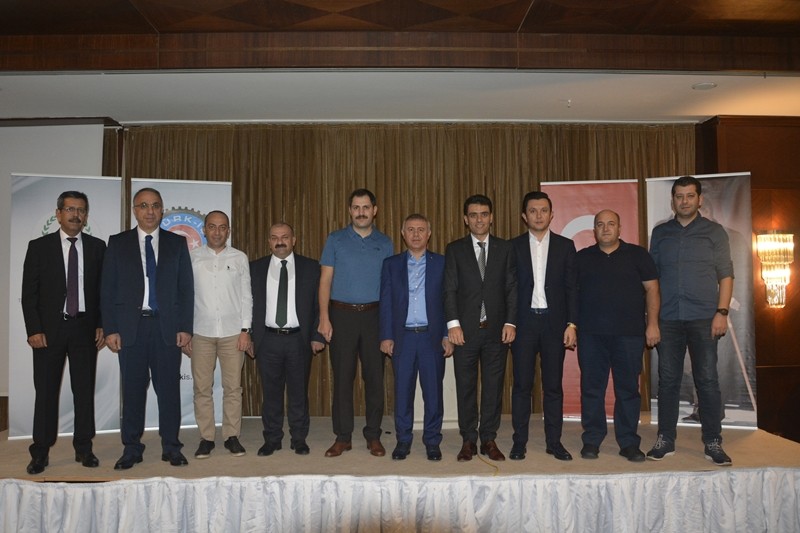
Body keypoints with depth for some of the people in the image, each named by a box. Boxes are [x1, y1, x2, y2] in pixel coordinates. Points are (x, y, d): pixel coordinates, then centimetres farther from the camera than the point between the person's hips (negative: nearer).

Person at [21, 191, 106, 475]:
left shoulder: (97, 247, 5)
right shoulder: (39, 247, 1)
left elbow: (103, 289, 7)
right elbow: (29, 293, 0)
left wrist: (101, 325, 0)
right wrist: (34, 330, -8)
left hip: (85, 329, 1)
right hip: (49, 329, -1)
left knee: (85, 390, 7)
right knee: (46, 391, 5)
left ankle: (84, 448, 19)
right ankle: (40, 452, 16)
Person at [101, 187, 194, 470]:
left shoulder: (177, 243, 8)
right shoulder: (118, 243, 7)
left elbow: (186, 288, 6)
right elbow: (107, 289, 5)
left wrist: (185, 327, -2)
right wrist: (110, 329, -3)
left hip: (167, 327, 0)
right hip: (130, 327, 0)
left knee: (169, 388, 3)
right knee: (132, 389, 6)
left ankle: (171, 447, 15)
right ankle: (131, 449, 18)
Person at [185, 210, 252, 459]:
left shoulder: (239, 258, 6)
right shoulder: (191, 258, 5)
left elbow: (246, 296, 5)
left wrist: (245, 330, -2)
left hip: (232, 332, 0)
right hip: (201, 333, 0)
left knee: (233, 387, 3)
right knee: (202, 388, 4)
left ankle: (232, 436, 14)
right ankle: (206, 438, 15)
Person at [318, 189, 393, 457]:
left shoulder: (385, 243, 8)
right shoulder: (335, 240, 5)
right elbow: (325, 281, 2)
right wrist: (324, 317, -7)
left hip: (374, 315, 1)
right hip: (342, 315, -1)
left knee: (375, 376, 4)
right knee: (342, 377, 3)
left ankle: (373, 436, 16)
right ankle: (342, 437, 13)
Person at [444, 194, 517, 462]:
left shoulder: (505, 248, 9)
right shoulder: (454, 249, 6)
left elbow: (512, 288, 5)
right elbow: (450, 289, 0)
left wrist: (510, 322, -4)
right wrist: (453, 324, -9)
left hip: (496, 329, 1)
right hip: (465, 329, -1)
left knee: (493, 386, 6)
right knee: (465, 387, 5)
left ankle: (489, 440, 17)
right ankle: (468, 440, 16)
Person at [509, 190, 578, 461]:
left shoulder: (565, 246, 7)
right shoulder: (513, 247, 5)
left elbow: (572, 287, 5)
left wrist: (571, 324, -3)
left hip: (554, 322, 1)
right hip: (523, 323, 0)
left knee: (553, 385, 6)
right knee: (522, 384, 3)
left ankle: (554, 441, 17)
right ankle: (519, 442, 12)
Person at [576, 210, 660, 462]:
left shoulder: (637, 255, 8)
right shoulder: (582, 258, 11)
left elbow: (652, 290, 5)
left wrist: (652, 323, -5)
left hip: (629, 334, -1)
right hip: (590, 334, 1)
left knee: (628, 389, 5)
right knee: (591, 388, 5)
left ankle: (629, 443, 16)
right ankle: (591, 441, 15)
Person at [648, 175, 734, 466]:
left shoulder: (714, 231, 7)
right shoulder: (660, 232, 11)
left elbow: (725, 275, 3)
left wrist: (722, 312, -8)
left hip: (703, 318, -1)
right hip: (668, 318, 2)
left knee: (707, 380, 0)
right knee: (668, 379, 5)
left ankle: (713, 443, 11)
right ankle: (665, 440, 14)